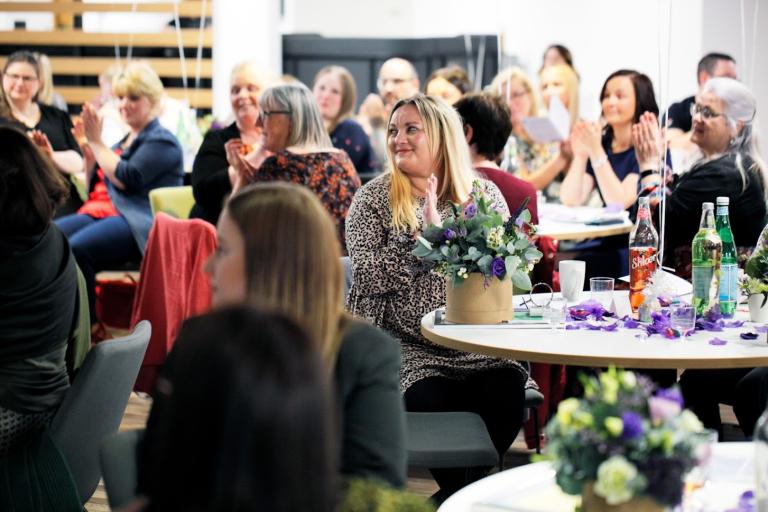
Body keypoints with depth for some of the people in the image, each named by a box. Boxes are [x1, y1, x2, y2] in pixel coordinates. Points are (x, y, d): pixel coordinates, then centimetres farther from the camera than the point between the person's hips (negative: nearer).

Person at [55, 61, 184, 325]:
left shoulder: (162, 142, 3)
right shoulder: (123, 141, 28)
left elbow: (127, 180, -11)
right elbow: (93, 187, 27)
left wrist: (96, 142, -4)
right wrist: (88, 150, 12)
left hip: (135, 223, -8)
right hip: (97, 212, 8)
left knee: (76, 249, -37)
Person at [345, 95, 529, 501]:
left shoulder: (483, 193, 9)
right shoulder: (373, 199, 4)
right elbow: (367, 277, -9)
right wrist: (423, 231, -16)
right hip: (409, 349, -2)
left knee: (506, 392, -26)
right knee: (429, 402, -29)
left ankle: (468, 490, -1)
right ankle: (456, 492, 0)